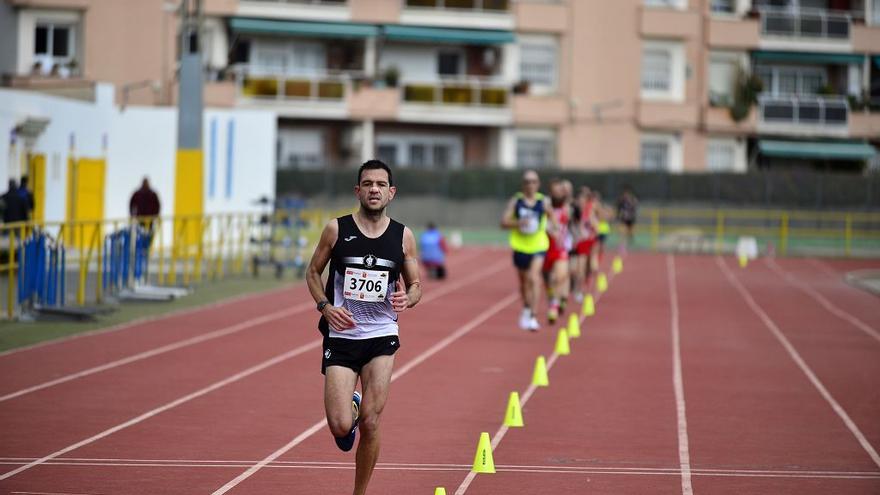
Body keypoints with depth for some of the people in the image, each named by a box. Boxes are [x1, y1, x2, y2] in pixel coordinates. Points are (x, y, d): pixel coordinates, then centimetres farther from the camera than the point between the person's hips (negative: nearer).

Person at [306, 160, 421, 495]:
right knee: (340, 426, -10)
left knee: (370, 423, -7)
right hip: (341, 335, -1)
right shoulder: (337, 229, -2)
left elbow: (415, 284, 11)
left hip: (382, 337, 1)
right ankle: (350, 408, 29)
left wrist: (408, 299, -13)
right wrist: (325, 306, -10)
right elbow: (313, 272, 8)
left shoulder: (403, 236, 2)